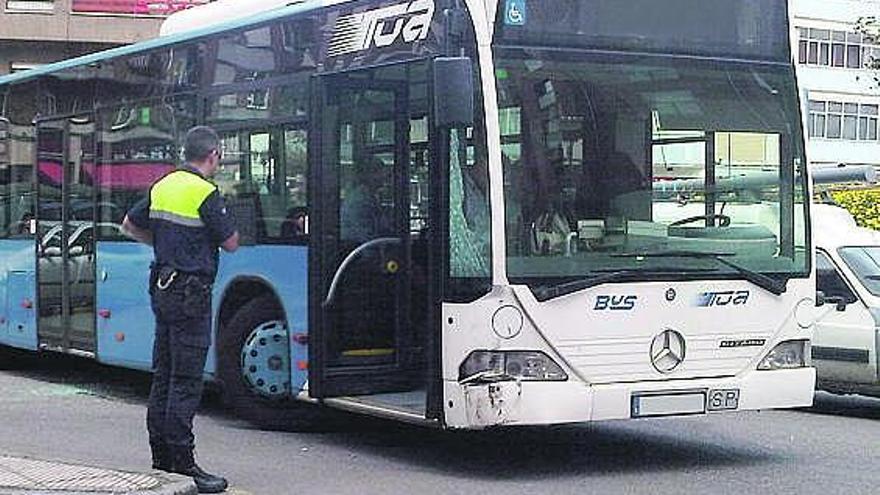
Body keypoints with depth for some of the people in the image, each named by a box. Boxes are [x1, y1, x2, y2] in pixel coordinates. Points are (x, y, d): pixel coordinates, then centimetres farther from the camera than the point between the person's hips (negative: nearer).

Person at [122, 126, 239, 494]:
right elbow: (231, 243, -8)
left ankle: (161, 452, 20)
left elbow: (130, 225, 20)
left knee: (164, 373, 13)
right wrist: (225, 225, 11)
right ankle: (181, 460, -6)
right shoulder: (206, 194, -14)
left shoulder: (162, 187, 9)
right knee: (186, 380, -7)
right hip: (190, 291, -8)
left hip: (162, 287, 8)